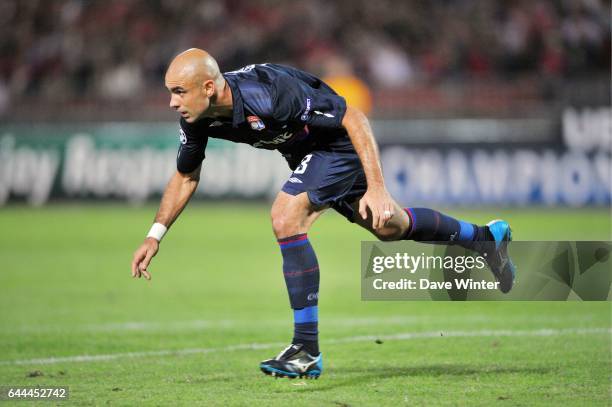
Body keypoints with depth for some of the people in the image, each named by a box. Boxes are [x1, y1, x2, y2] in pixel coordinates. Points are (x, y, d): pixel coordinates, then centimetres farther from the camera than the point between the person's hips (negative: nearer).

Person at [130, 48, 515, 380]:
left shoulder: (270, 93, -39)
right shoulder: (197, 118, -17)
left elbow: (354, 118, -30)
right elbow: (186, 176, 3)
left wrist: (377, 187, -34)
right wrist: (155, 235, -5)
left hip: (341, 143, -9)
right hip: (309, 152, 9)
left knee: (287, 219, -25)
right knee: (389, 227, 24)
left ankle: (307, 351, -17)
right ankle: (488, 237, 48)